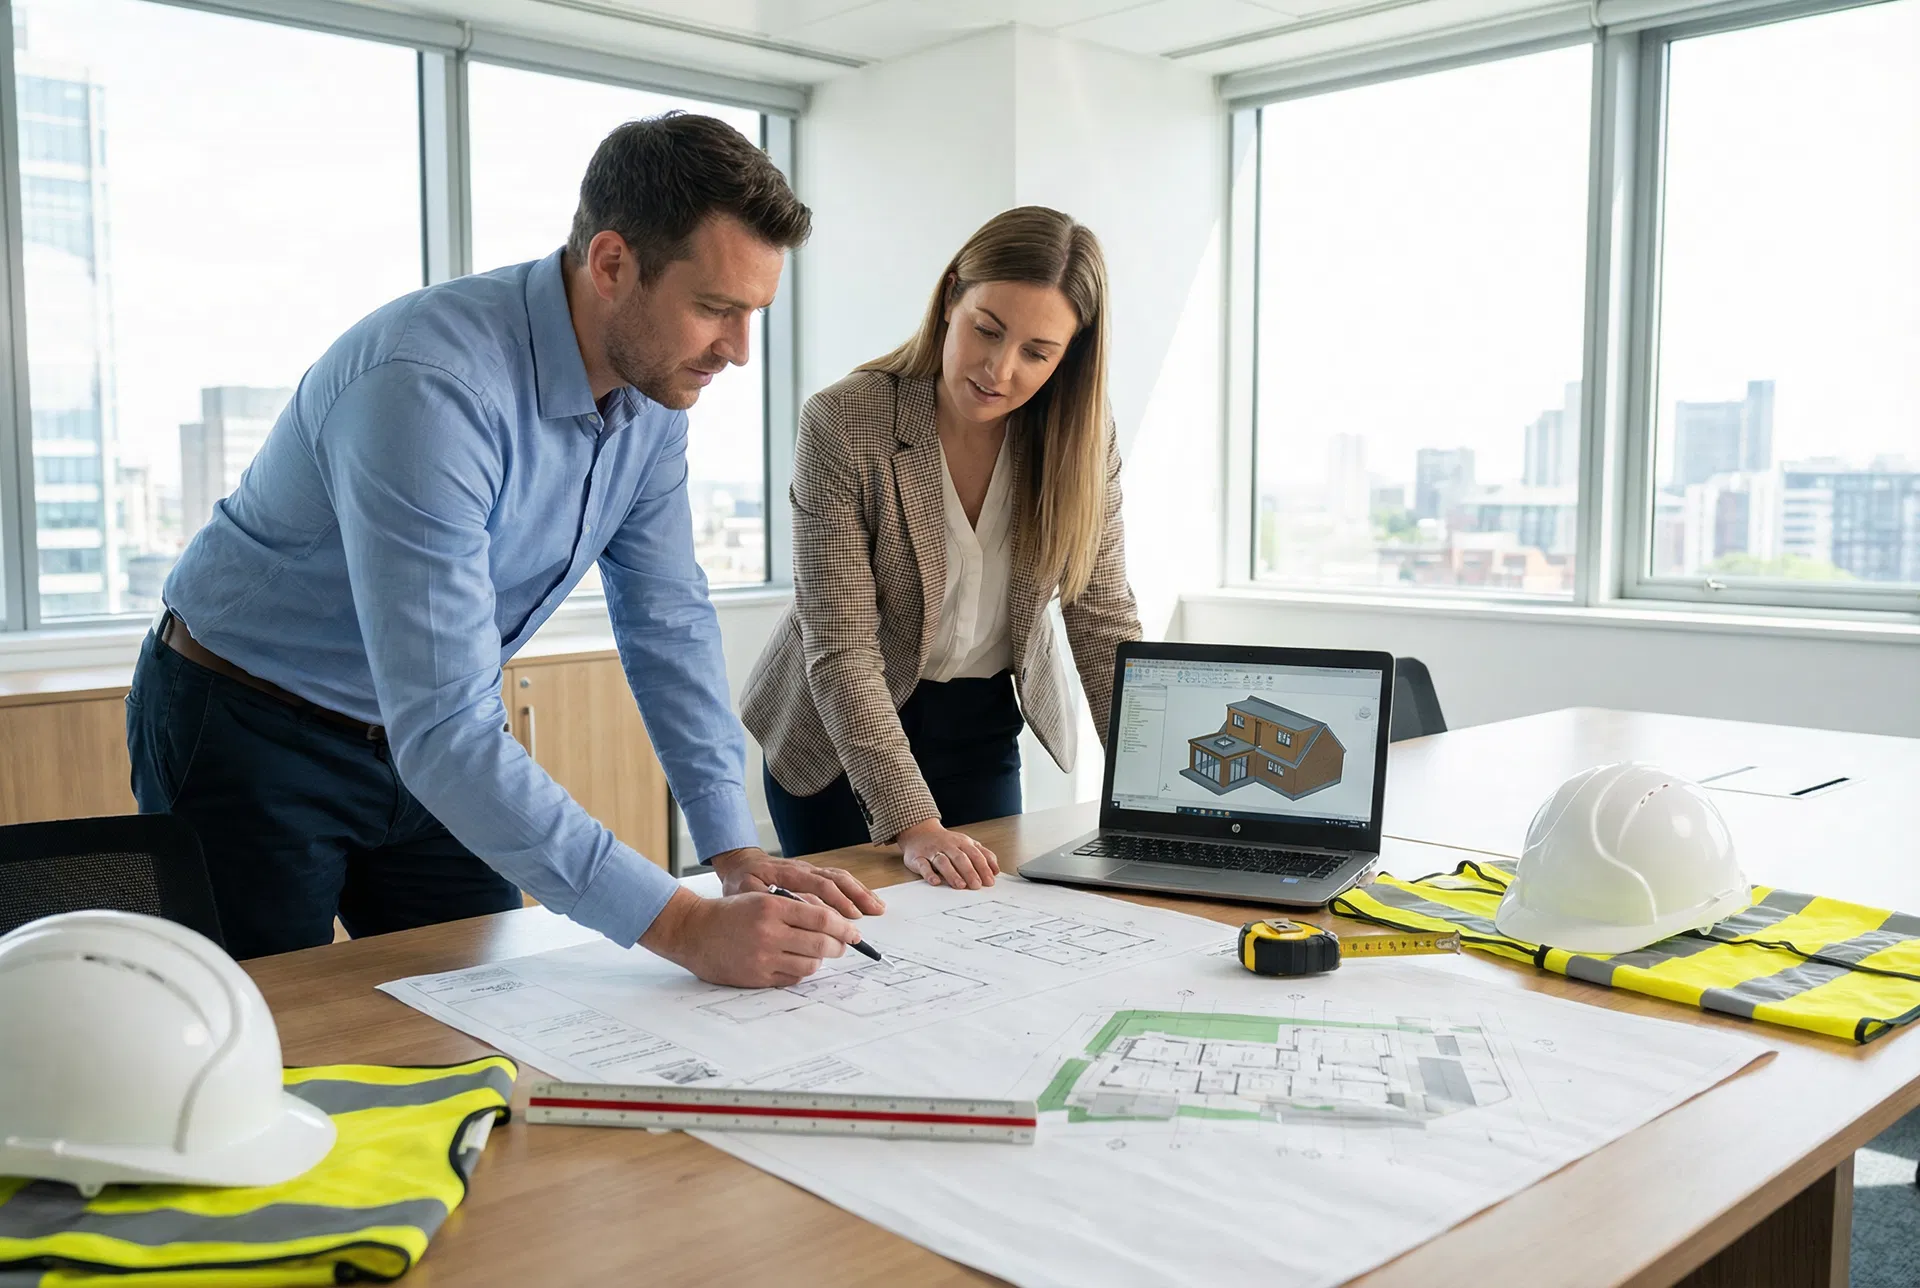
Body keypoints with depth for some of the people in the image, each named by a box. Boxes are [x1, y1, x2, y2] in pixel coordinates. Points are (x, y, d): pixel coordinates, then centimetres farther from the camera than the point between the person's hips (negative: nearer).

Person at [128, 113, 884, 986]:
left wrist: (734, 849, -10)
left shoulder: (654, 391, -9)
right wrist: (681, 927, -40)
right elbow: (444, 733, -39)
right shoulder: (429, 387, -35)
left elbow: (667, 623, -1)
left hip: (430, 737, 7)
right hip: (249, 731, -6)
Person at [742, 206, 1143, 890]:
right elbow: (841, 651, -28)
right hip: (842, 736, -3)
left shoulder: (1081, 435, -13)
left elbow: (1105, 623, -8)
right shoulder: (842, 424, -25)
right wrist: (914, 824, -35)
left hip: (984, 729, 3)